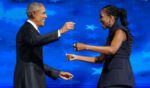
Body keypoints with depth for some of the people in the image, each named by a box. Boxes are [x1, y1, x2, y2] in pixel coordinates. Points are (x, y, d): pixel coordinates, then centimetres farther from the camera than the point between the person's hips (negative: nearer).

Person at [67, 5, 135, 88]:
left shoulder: (120, 30, -1)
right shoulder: (111, 34, 24)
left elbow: (112, 50, -20)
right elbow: (101, 59, 23)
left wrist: (86, 47, -17)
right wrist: (77, 57, 20)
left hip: (119, 78, -9)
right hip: (110, 77, 9)